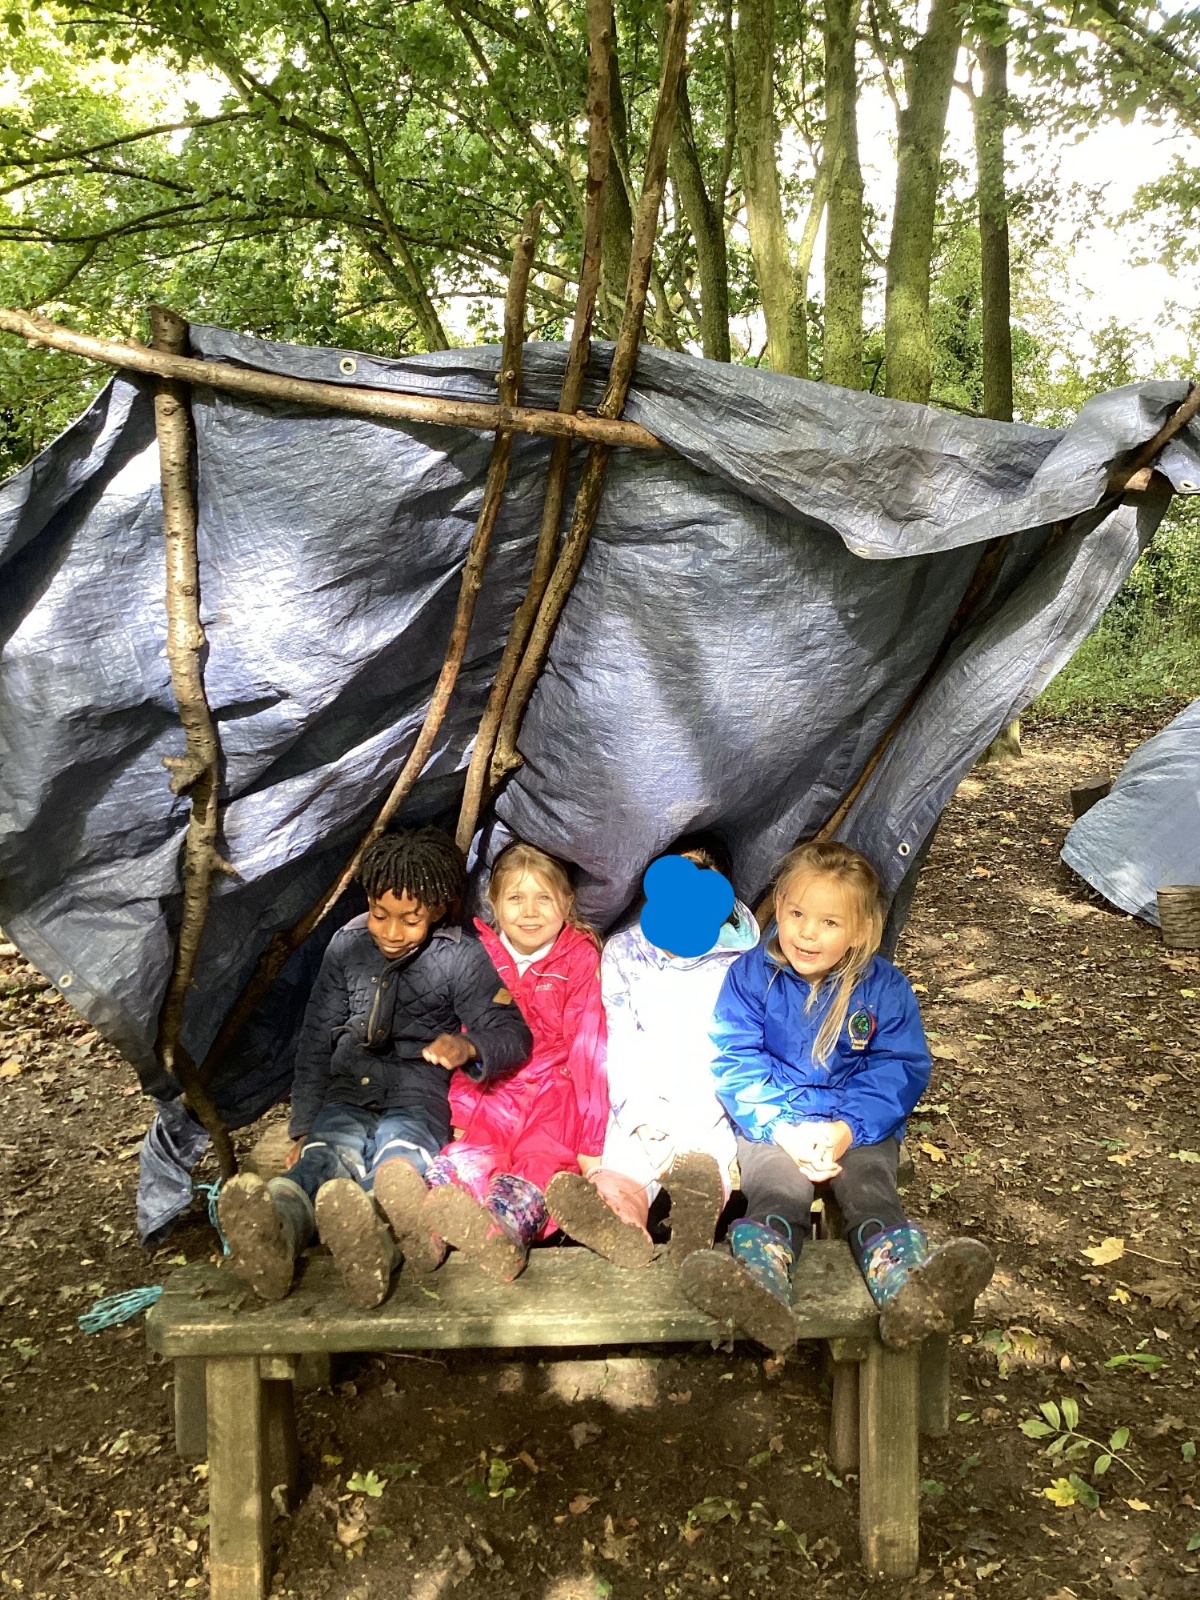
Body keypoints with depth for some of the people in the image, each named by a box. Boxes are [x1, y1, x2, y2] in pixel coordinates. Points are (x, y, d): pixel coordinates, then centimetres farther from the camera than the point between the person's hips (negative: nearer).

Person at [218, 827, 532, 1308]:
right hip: (347, 1093, 2)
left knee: (398, 1154, -39)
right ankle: (273, 1231, -71)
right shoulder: (347, 945, 11)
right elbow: (316, 1039, 15)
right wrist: (302, 1128, 8)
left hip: (417, 1095, -2)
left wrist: (470, 1046, -27)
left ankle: (372, 1237, -75)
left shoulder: (461, 958, 2)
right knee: (324, 1156, -35)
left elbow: (512, 1034, -2)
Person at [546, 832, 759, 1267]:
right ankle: (618, 1220, -66)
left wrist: (683, 1128, -18)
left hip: (710, 1108, 0)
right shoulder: (623, 952, 14)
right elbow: (621, 1047, 4)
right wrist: (640, 1119, -15)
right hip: (643, 1109, 0)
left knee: (704, 1157, -36)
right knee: (625, 1156, -35)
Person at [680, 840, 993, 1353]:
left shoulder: (884, 987, 0)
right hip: (773, 1124, -1)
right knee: (777, 1196, -30)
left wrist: (848, 1127, -18)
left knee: (872, 1195, -28)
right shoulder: (750, 975, -1)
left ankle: (908, 1291, -55)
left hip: (858, 1127, 1)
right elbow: (735, 1062, -4)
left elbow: (901, 1068, -2)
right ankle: (757, 1286, -58)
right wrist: (784, 1128, -19)